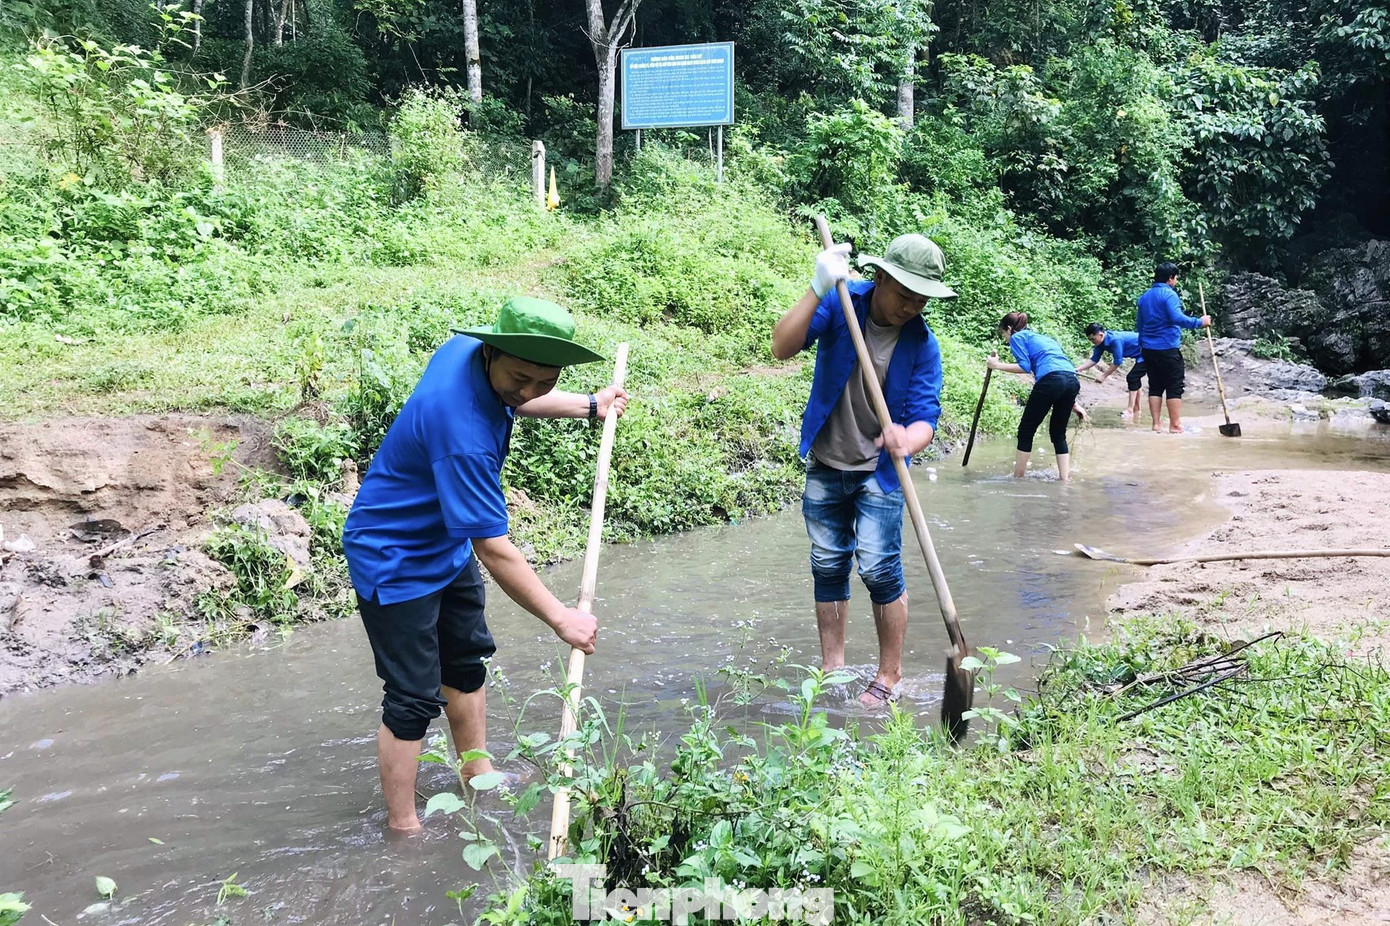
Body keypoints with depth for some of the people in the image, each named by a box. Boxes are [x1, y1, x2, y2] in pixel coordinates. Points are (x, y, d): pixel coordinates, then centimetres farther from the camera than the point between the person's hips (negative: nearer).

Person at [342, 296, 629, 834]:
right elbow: (494, 552, -35)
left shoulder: (466, 347, -13)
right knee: (413, 698, -2)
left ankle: (477, 773, 41)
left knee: (467, 661, 22)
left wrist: (588, 406, 13)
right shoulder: (461, 431, -39)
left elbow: (511, 401, 14)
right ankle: (402, 827, 16)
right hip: (395, 560, -10)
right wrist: (561, 618, -27)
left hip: (446, 543, 10)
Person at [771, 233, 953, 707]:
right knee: (828, 567, 10)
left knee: (879, 568, -10)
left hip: (878, 471, -2)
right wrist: (818, 289, -37)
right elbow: (783, 347, -25)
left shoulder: (922, 344, -13)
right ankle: (832, 667, 24)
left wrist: (907, 439, -41)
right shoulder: (840, 304, -13)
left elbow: (925, 417, -17)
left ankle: (890, 674, 8)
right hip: (825, 465, 2)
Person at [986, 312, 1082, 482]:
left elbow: (1025, 366, -3)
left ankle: (1017, 478, 11)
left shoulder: (1017, 337, 13)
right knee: (1058, 434, 18)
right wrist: (1072, 403, 31)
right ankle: (1065, 479, 13)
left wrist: (997, 365, 7)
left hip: (1050, 381, -7)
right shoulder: (1042, 337, 35)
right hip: (1073, 381, 7)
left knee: (1026, 431, 6)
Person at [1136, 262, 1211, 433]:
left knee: (1155, 387, 9)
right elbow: (1177, 318, -24)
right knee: (1175, 387, -1)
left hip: (1148, 348, 7)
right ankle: (1175, 425, -1)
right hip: (1168, 348, -7)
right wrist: (1199, 322, -15)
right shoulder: (1169, 294, -10)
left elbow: (1139, 323, 20)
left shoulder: (1145, 296, 14)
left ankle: (1156, 425, 7)